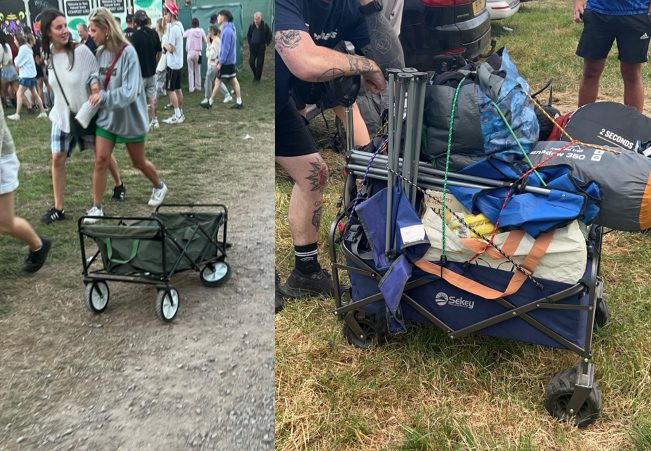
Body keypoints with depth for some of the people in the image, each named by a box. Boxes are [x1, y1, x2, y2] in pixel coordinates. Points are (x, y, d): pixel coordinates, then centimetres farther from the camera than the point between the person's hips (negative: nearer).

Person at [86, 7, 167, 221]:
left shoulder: (127, 52, -19)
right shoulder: (100, 52, -1)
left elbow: (131, 90, -23)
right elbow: (100, 81, 12)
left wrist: (104, 97, -29)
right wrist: (95, 91, -6)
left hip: (130, 118, -4)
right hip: (106, 117, 5)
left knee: (138, 162, 12)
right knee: (100, 161, -2)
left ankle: (159, 187, 40)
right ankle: (96, 207, 9)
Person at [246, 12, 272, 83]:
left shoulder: (265, 26, -8)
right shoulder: (251, 26, 0)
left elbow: (269, 35, 4)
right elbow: (248, 35, 16)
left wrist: (267, 43, 0)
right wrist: (250, 43, 9)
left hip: (261, 47, -3)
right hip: (252, 47, 3)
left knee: (259, 63, 0)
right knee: (251, 62, -1)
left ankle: (257, 78, 10)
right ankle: (255, 74, 23)